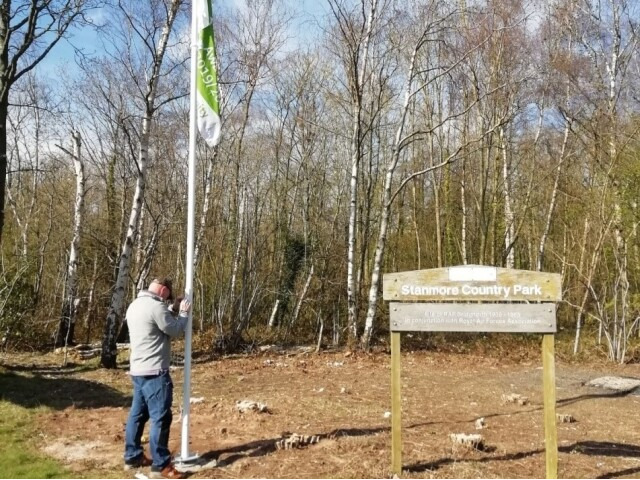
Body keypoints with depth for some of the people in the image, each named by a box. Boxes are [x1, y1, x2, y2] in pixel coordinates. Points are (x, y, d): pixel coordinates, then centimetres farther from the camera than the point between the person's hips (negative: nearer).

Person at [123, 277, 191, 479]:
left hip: (138, 370, 10)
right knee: (160, 417, -5)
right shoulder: (156, 306, -18)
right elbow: (175, 330, -11)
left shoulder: (135, 305, 12)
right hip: (154, 371, -10)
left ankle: (132, 457, 26)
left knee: (137, 414, 17)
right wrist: (183, 313, 4)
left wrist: (172, 310, 16)